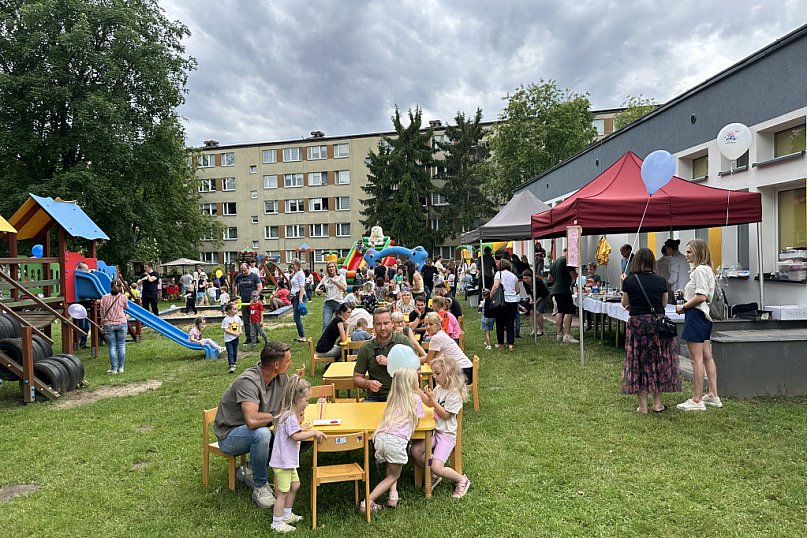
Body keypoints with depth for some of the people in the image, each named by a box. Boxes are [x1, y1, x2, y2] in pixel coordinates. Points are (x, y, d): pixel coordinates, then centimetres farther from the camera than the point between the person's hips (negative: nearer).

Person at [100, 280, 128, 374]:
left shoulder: (104, 298, -2)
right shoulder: (123, 297, -3)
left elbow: (102, 313, 1)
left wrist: (102, 326, 10)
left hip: (109, 325, 0)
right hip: (121, 323, 0)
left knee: (112, 347, 4)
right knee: (121, 346, 7)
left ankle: (114, 368, 6)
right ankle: (120, 368, 10)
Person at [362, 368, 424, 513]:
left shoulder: (394, 398, 24)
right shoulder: (415, 398, 10)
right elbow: (416, 422, 15)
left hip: (380, 437, 5)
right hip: (397, 440, -5)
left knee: (391, 469, 30)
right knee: (394, 475, 14)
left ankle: (392, 493, 8)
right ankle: (368, 502, 0)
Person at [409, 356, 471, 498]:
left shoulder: (454, 393, -17)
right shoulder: (438, 388, 7)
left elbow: (445, 415, -16)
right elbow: (429, 404, 20)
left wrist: (432, 398, -20)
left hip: (447, 434, -8)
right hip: (435, 430, 8)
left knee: (437, 467, -18)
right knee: (415, 450, -12)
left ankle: (461, 480, 12)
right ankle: (434, 476, 13)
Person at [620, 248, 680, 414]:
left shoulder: (629, 281, -6)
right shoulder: (661, 281, -2)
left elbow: (624, 304, 5)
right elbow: (664, 303, 11)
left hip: (636, 323, -1)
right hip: (658, 324, 1)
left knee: (638, 362, 7)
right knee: (659, 361, 13)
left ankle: (643, 405, 10)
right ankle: (657, 403, 21)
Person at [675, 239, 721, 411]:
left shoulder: (699, 270, -15)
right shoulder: (707, 269, 17)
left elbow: (701, 297, -22)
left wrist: (683, 306, -11)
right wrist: (685, 294, 14)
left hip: (696, 315, -11)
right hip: (705, 315, 11)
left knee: (696, 359, -6)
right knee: (707, 357, 13)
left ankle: (697, 400, -1)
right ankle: (713, 396, 19)